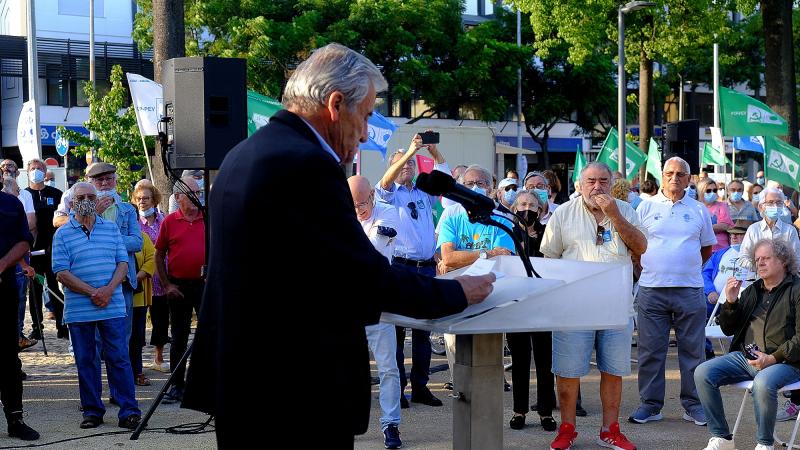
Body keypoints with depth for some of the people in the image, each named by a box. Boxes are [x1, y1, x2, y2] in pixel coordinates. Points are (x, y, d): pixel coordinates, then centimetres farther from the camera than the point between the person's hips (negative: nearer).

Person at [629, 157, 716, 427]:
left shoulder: (699, 210, 8)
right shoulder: (647, 207, 5)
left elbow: (707, 249, 17)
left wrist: (688, 268, 10)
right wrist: (650, 268, 4)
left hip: (690, 290, 1)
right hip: (652, 290, 0)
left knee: (692, 349, 4)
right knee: (650, 351, 2)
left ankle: (693, 404, 12)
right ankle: (650, 404, 10)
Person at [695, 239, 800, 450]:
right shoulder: (752, 291, 21)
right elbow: (728, 329, 22)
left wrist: (773, 358, -19)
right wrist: (731, 303, 4)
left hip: (783, 361, -6)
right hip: (744, 357, 7)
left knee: (763, 383, -38)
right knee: (703, 373, -15)